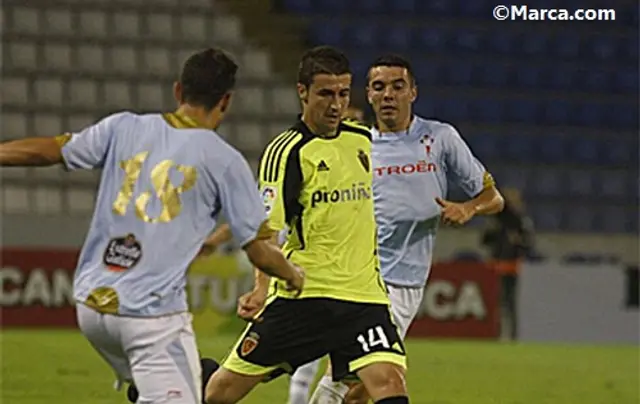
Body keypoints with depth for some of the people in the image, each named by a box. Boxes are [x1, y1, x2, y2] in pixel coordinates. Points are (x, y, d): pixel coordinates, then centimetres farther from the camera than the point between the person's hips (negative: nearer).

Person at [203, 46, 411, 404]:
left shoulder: (362, 140, 10)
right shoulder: (286, 152, -8)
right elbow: (267, 229, -18)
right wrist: (263, 288, -32)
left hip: (362, 292, 4)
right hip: (302, 292, -4)